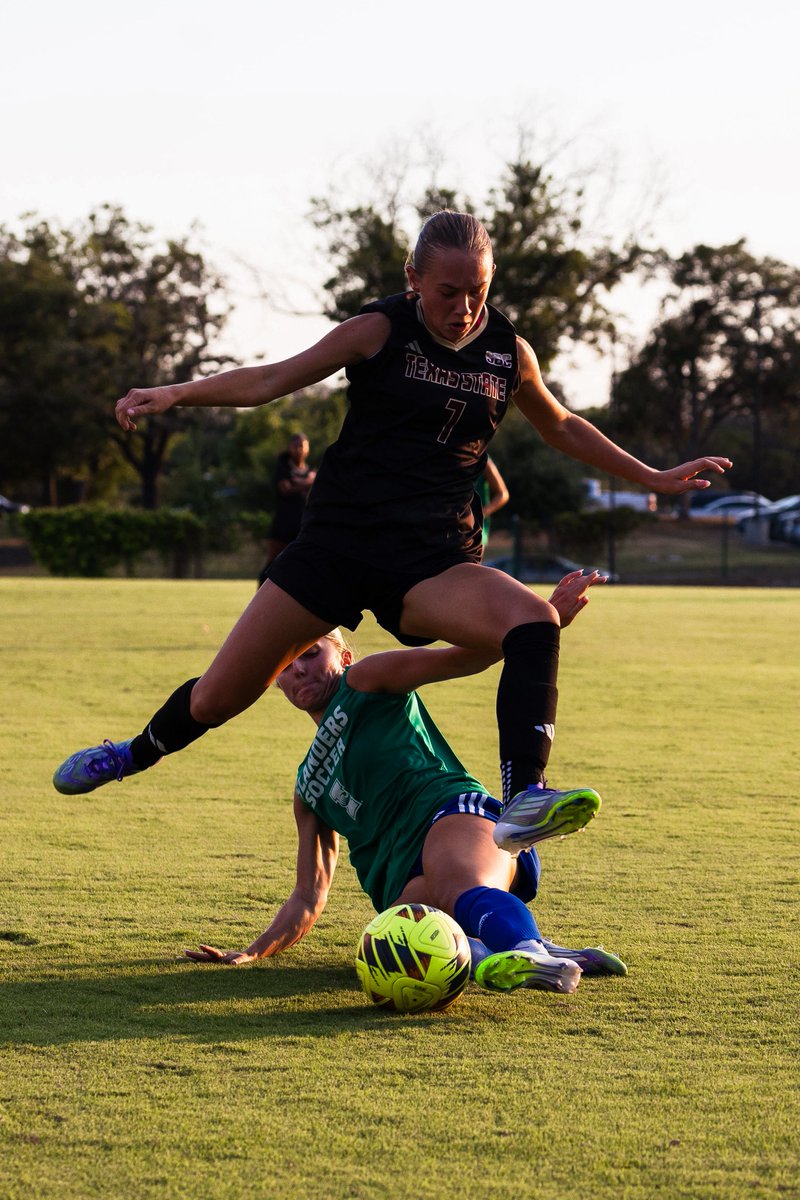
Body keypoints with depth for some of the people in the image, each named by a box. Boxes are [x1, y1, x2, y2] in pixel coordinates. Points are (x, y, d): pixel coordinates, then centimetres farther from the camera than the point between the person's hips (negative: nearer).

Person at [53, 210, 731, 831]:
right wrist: (176, 394, -14)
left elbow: (561, 427, 25)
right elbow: (272, 380, -1)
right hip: (339, 542, -1)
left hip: (436, 562, 2)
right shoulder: (382, 332, -2)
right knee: (218, 699, 2)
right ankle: (136, 754, 35)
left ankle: (523, 796, -36)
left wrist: (654, 479, 27)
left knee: (534, 622, -31)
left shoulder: (510, 354, 7)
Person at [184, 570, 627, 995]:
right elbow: (308, 898, 36)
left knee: (462, 889, -43)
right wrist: (249, 955, 22)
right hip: (405, 881, 5)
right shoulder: (308, 788, 36)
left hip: (455, 815, -5)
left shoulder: (364, 683, 19)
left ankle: (530, 951, -73)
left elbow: (461, 657, 6)